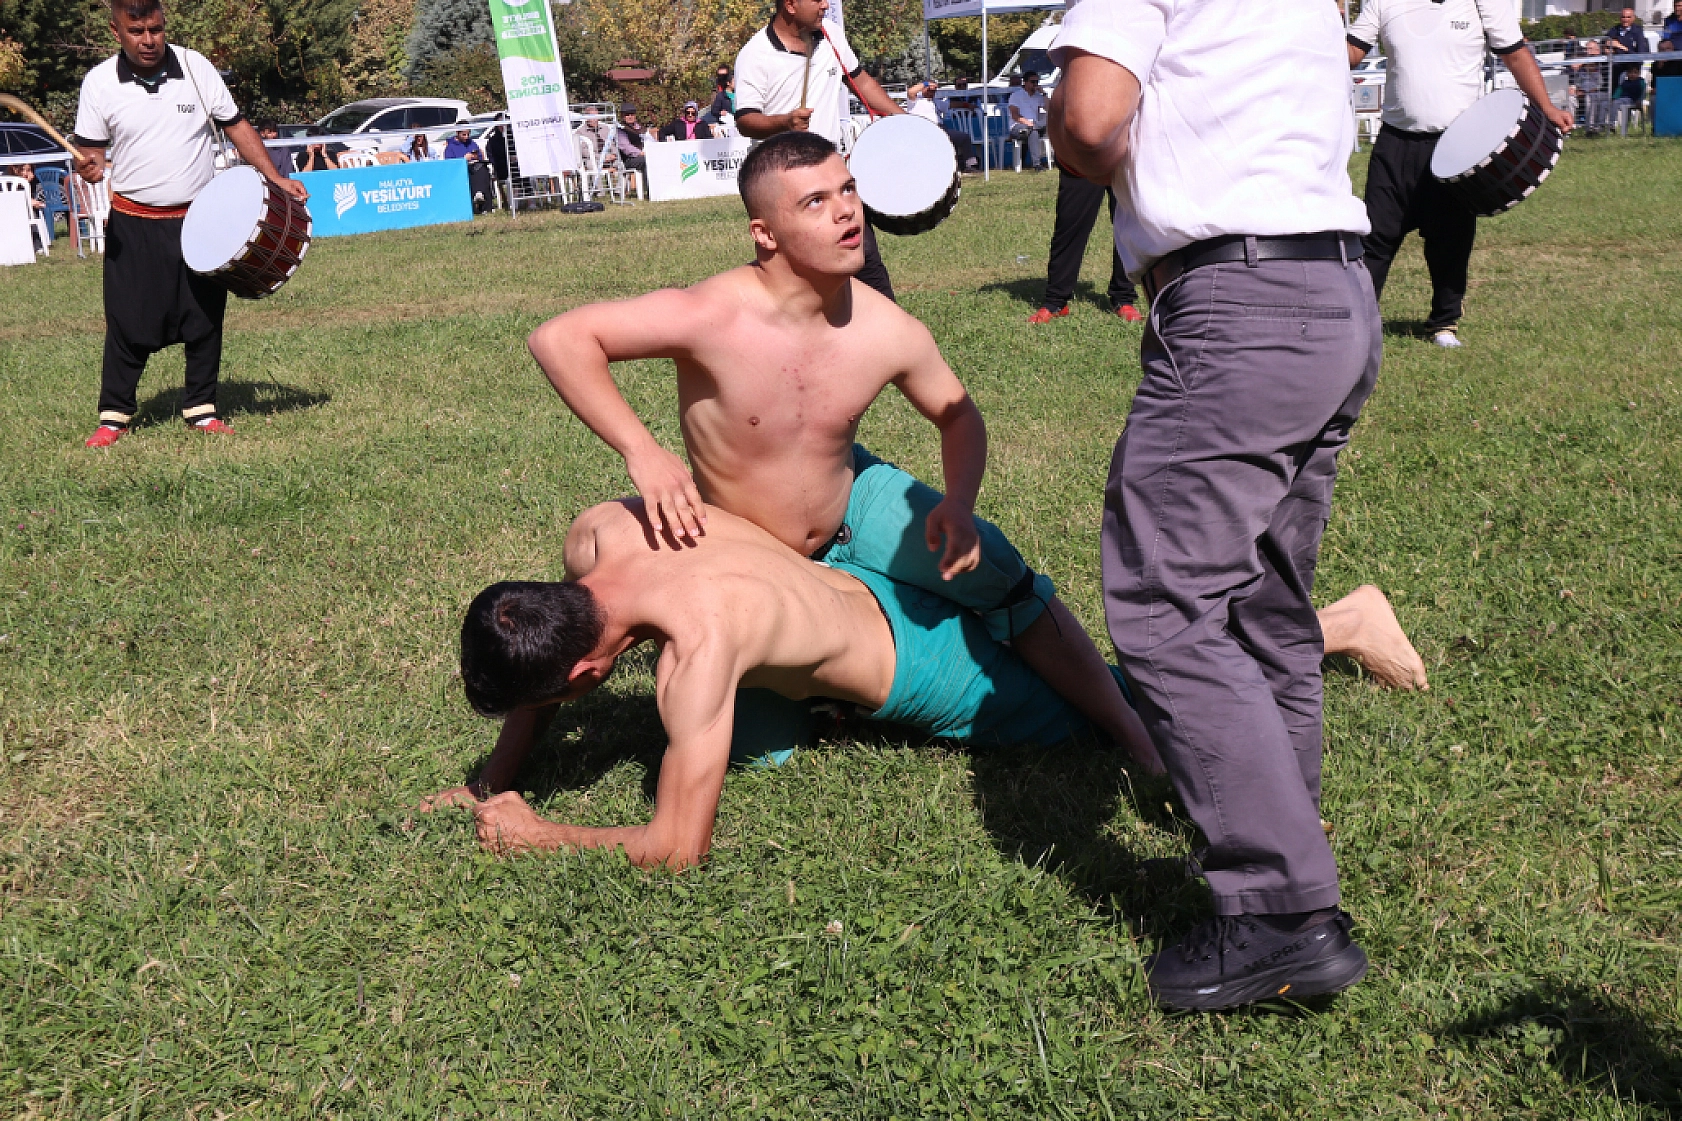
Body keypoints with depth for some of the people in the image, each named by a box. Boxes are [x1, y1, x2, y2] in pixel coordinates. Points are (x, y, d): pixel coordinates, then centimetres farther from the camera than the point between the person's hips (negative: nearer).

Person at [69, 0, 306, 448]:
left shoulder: (196, 67, -3)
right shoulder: (99, 83, -4)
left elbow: (236, 126, 3)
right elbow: (91, 150, 1)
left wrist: (276, 179, -5)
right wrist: (89, 167, -23)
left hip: (200, 219, 1)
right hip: (134, 225, -1)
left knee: (203, 319, 6)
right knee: (128, 322, -1)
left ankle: (201, 409, 18)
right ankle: (114, 415, 11)